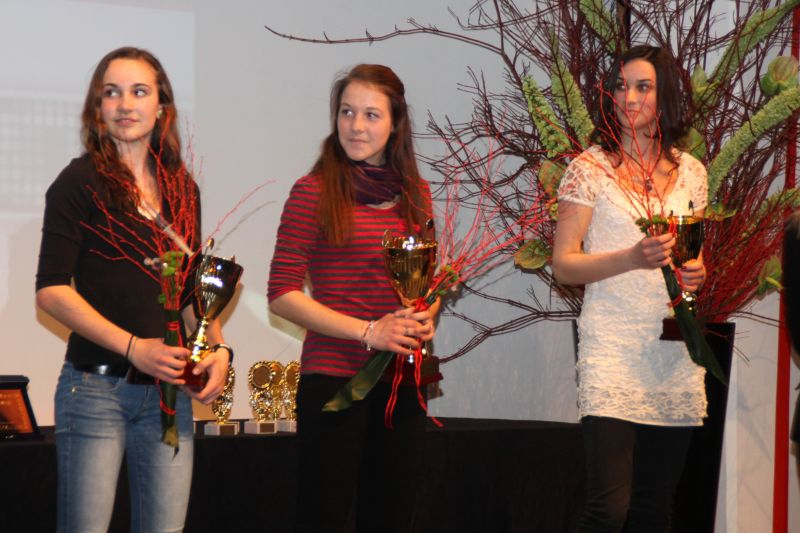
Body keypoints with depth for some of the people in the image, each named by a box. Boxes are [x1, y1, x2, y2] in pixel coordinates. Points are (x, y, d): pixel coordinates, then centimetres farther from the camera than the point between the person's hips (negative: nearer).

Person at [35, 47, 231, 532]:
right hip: (97, 387, -5)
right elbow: (51, 289, -10)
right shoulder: (82, 180, -4)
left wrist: (218, 348, 2)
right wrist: (134, 348, -17)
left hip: (169, 390, 5)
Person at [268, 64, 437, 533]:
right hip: (333, 377, -5)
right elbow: (282, 293, -9)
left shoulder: (415, 192, 10)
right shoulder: (315, 191, -6)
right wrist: (369, 331, -16)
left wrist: (426, 318, -2)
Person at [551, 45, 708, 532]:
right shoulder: (591, 168, -1)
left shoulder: (691, 172, 11)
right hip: (612, 350, -4)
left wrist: (697, 271, 1)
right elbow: (564, 265, -4)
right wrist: (632, 259, -19)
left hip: (675, 351, 5)